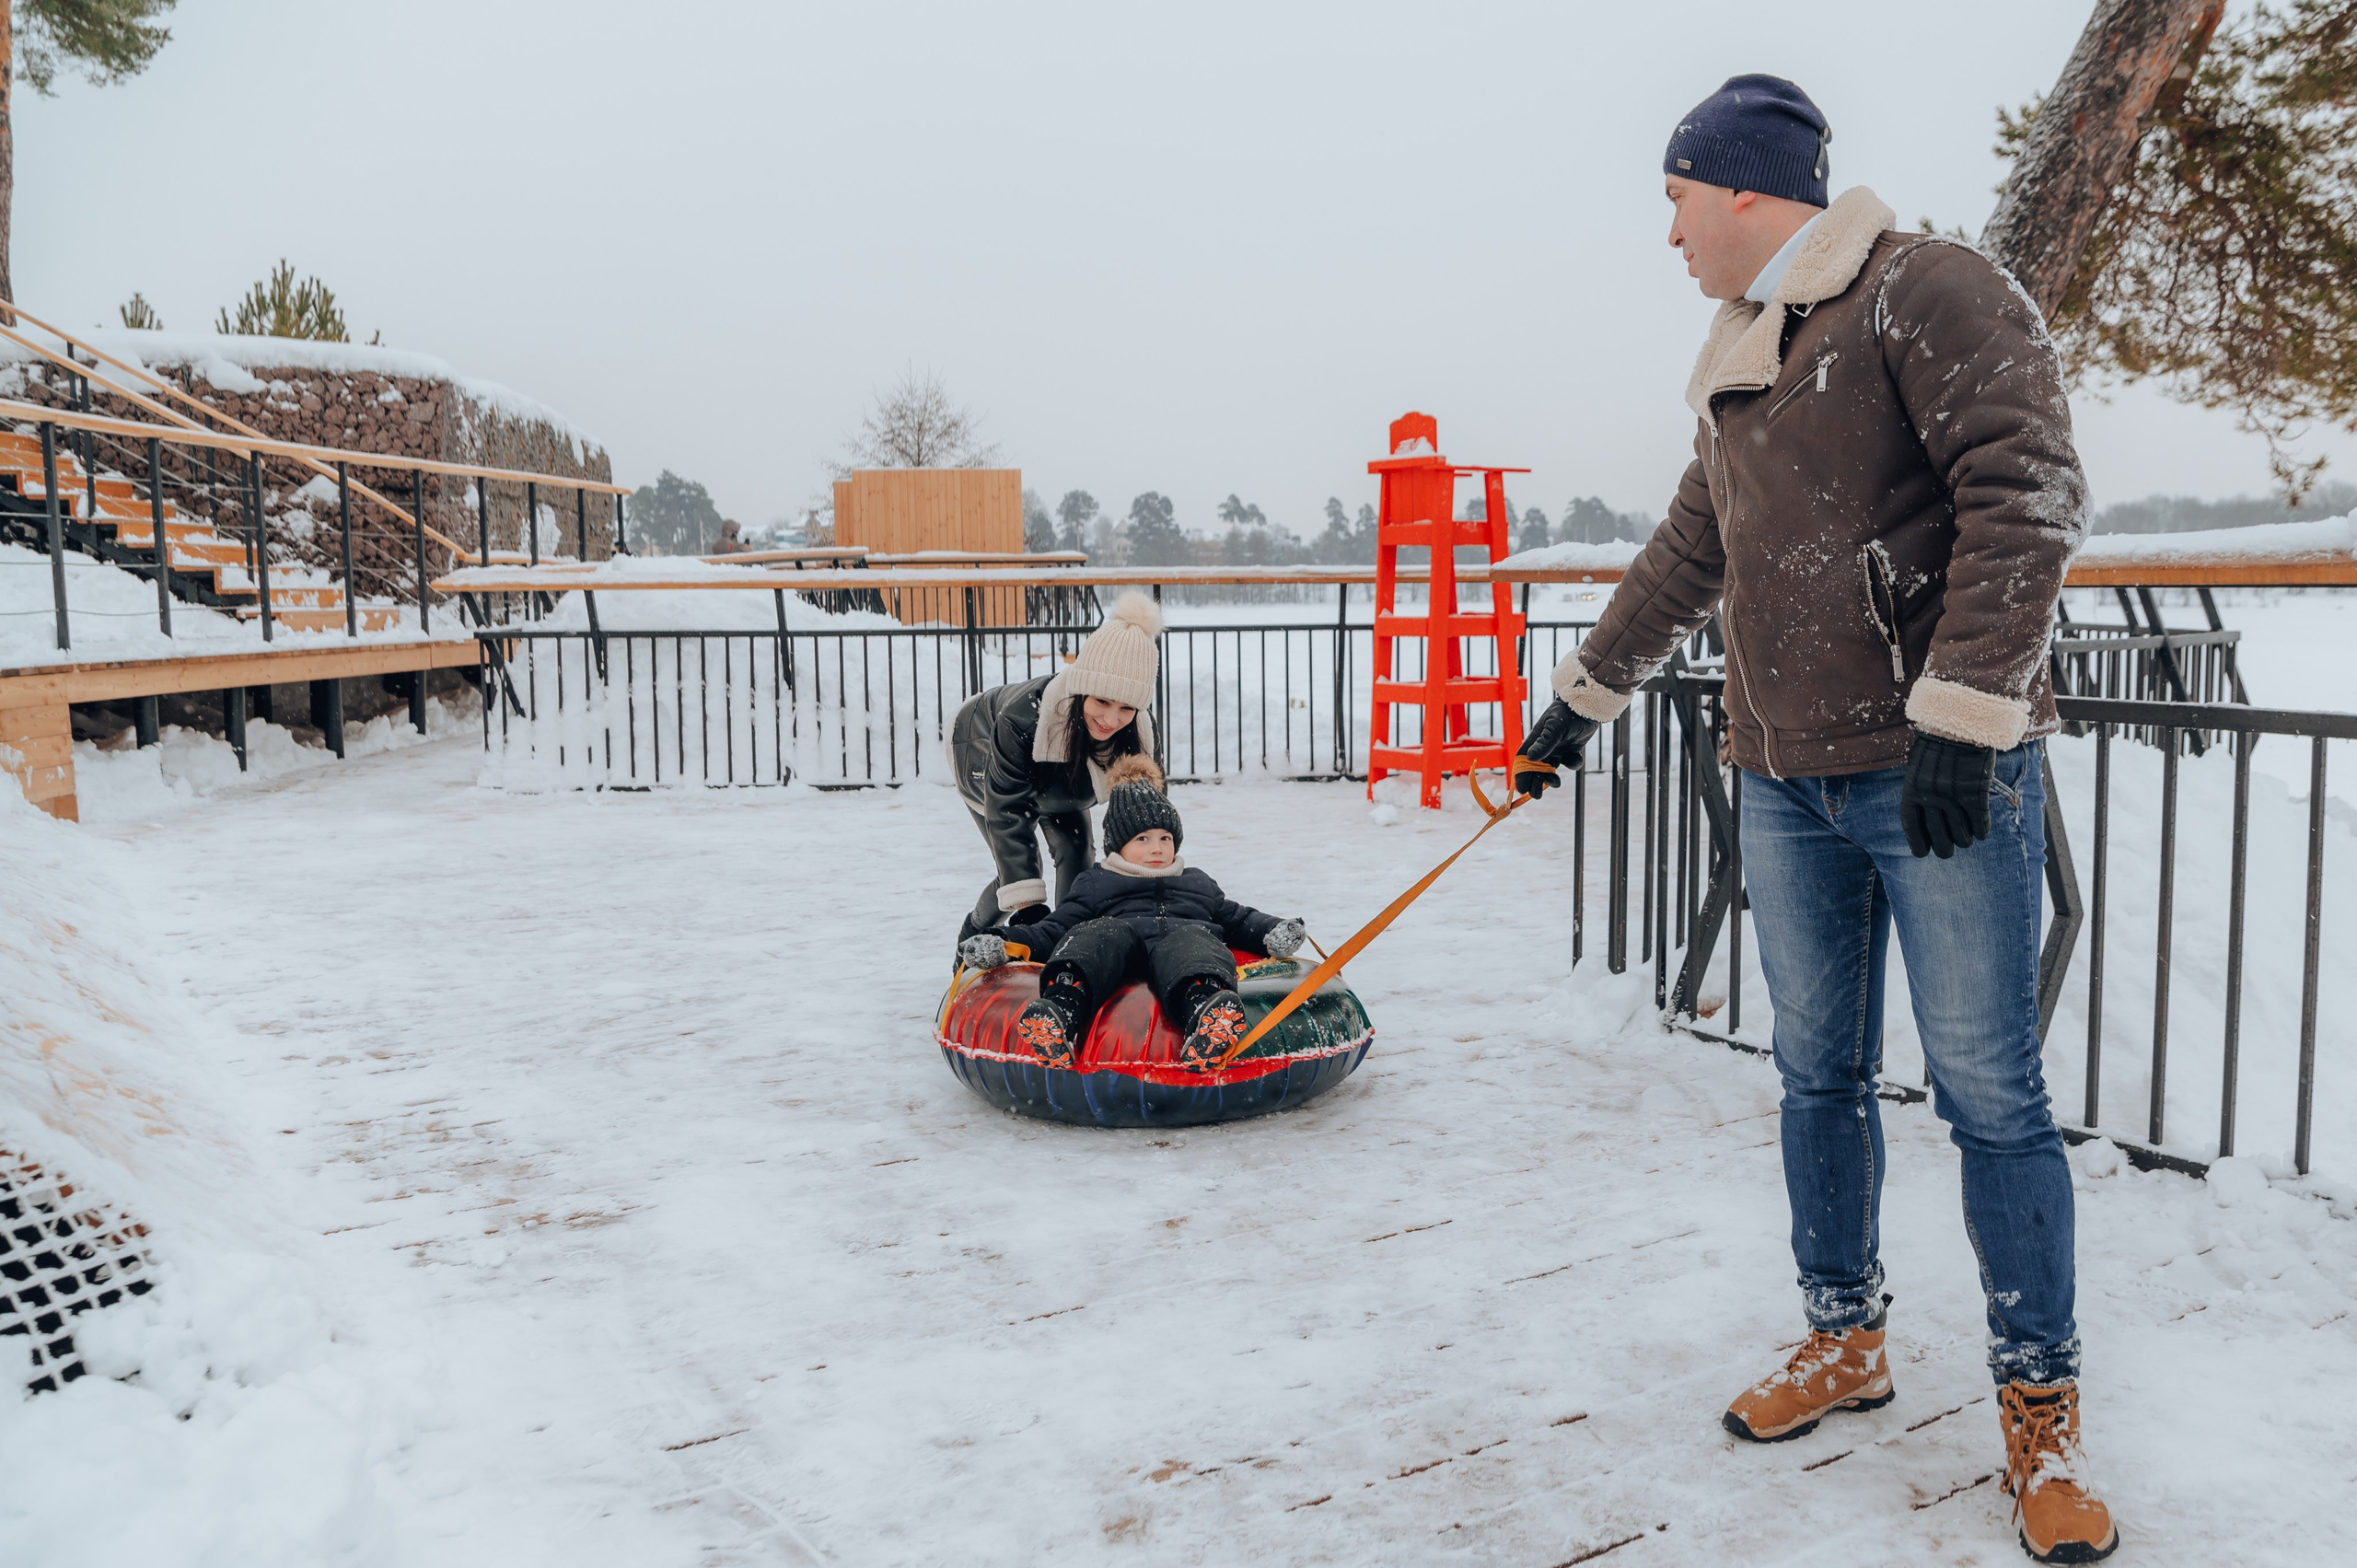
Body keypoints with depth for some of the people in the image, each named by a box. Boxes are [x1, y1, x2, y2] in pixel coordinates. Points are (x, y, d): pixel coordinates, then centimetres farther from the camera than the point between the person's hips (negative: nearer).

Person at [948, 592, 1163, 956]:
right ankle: (972, 939, 18)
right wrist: (1027, 903, -46)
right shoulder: (1023, 715, -47)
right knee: (1019, 866, -8)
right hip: (982, 753, -4)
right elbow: (1007, 813, -42)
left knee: (1074, 853, -10)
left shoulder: (1139, 734, -34)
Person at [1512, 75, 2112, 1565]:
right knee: (1820, 1074, 13)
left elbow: (2029, 493, -18)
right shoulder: (1742, 361, 16)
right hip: (1785, 782, 8)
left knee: (1990, 1090, 0)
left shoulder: (1927, 290, -9)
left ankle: (2042, 1411, 15)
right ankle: (1847, 1342, 30)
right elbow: (1688, 554, 25)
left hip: (1947, 773, -7)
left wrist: (1961, 711, -24)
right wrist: (1588, 693, 30)